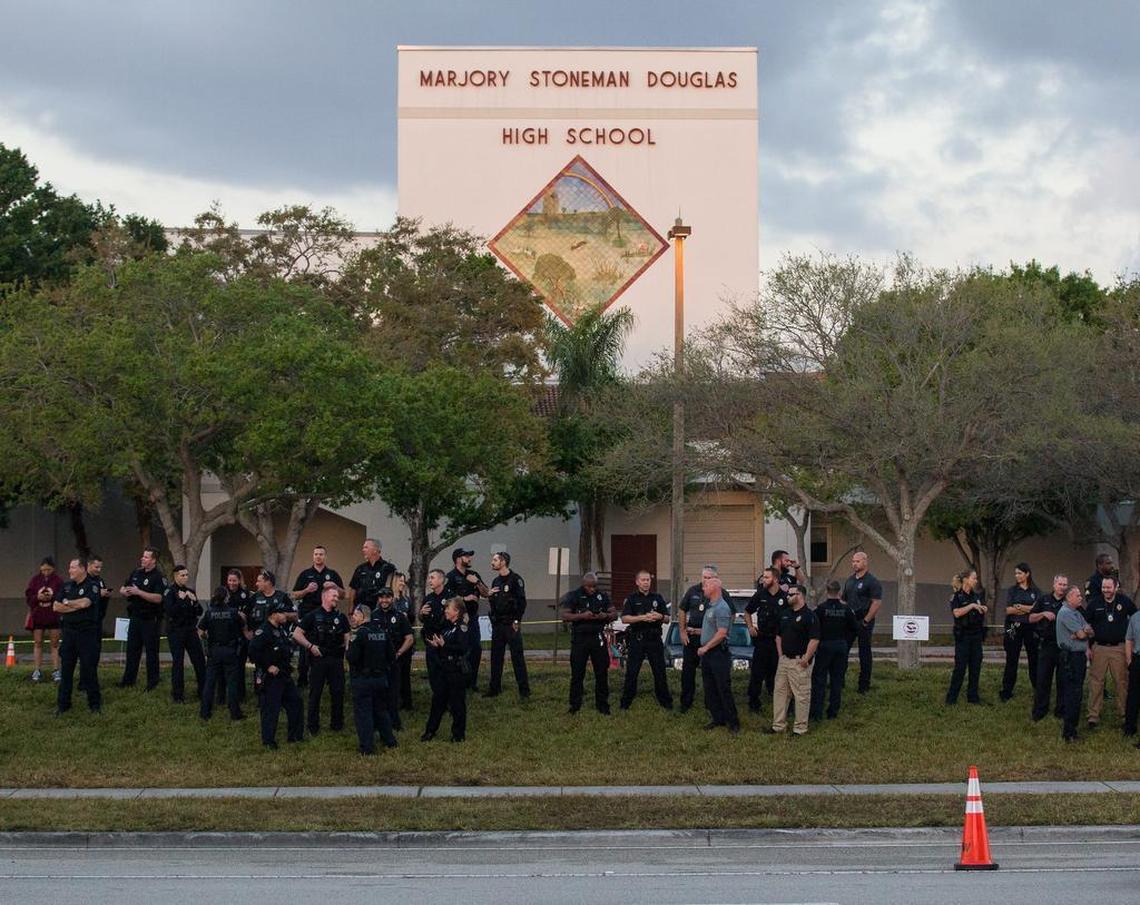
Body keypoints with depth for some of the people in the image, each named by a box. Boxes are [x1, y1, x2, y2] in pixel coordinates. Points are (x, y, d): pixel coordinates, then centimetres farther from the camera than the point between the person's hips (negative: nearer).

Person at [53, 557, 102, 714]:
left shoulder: (92, 585, -5)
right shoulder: (66, 586, 12)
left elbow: (84, 603, -20)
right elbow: (56, 607, 3)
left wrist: (67, 603, -3)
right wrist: (76, 606, -9)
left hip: (87, 632, -5)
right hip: (69, 631, 5)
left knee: (89, 668, -1)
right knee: (66, 668, 6)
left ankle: (94, 703, 9)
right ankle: (63, 704, 13)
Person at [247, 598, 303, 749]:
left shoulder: (282, 629, 13)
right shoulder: (263, 631, -18)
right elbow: (253, 651, -26)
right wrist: (268, 667, -21)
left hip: (285, 675, 9)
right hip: (271, 678, -9)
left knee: (295, 702, 13)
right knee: (271, 708, -4)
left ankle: (295, 735, 24)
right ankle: (268, 740, 6)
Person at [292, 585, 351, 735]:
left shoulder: (341, 617, 11)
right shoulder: (313, 616, 0)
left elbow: (347, 637, 13)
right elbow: (296, 634, -2)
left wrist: (347, 647, -8)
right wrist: (310, 646, -12)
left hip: (336, 659, 3)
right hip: (318, 659, -3)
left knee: (338, 692, 6)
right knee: (315, 693, 2)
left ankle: (337, 723, 19)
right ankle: (313, 727, 9)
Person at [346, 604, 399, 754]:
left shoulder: (359, 633, -17)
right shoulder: (383, 631, 4)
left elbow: (352, 658, -21)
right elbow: (390, 655, 7)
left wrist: (347, 652, -1)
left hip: (362, 679, -6)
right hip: (381, 678, 6)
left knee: (363, 712, 0)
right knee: (381, 709, 20)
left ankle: (367, 746, -2)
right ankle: (390, 740, 26)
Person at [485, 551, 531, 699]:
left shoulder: (515, 579, -7)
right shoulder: (496, 581, 15)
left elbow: (522, 602, -11)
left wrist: (517, 621, -14)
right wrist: (489, 596, 0)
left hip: (512, 625, -7)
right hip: (497, 625, 7)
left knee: (517, 657, -4)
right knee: (496, 657, 8)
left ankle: (524, 689, 0)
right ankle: (495, 688, 15)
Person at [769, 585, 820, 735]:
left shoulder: (809, 616, -12)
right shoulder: (784, 614, 13)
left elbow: (814, 640, -17)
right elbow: (779, 636, 22)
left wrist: (806, 659, -18)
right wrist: (780, 654, 12)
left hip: (799, 662, -8)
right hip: (784, 659, 8)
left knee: (801, 695, -2)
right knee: (780, 692, 11)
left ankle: (800, 728, 5)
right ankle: (779, 725, 19)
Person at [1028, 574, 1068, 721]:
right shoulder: (1043, 600, 8)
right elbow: (1031, 619, 8)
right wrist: (1043, 614, -9)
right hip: (1046, 644, 0)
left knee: (1062, 680, 5)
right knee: (1042, 679, 0)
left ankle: (1060, 710, 14)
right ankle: (1039, 710, 5)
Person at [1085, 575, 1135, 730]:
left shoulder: (1125, 601, 0)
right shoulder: (1094, 603, 0)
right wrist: (1088, 647, 1)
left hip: (1119, 648, 0)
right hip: (1098, 648, 0)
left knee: (1122, 682, 3)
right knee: (1096, 682, -1)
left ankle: (1124, 712, 14)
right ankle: (1093, 715, 3)